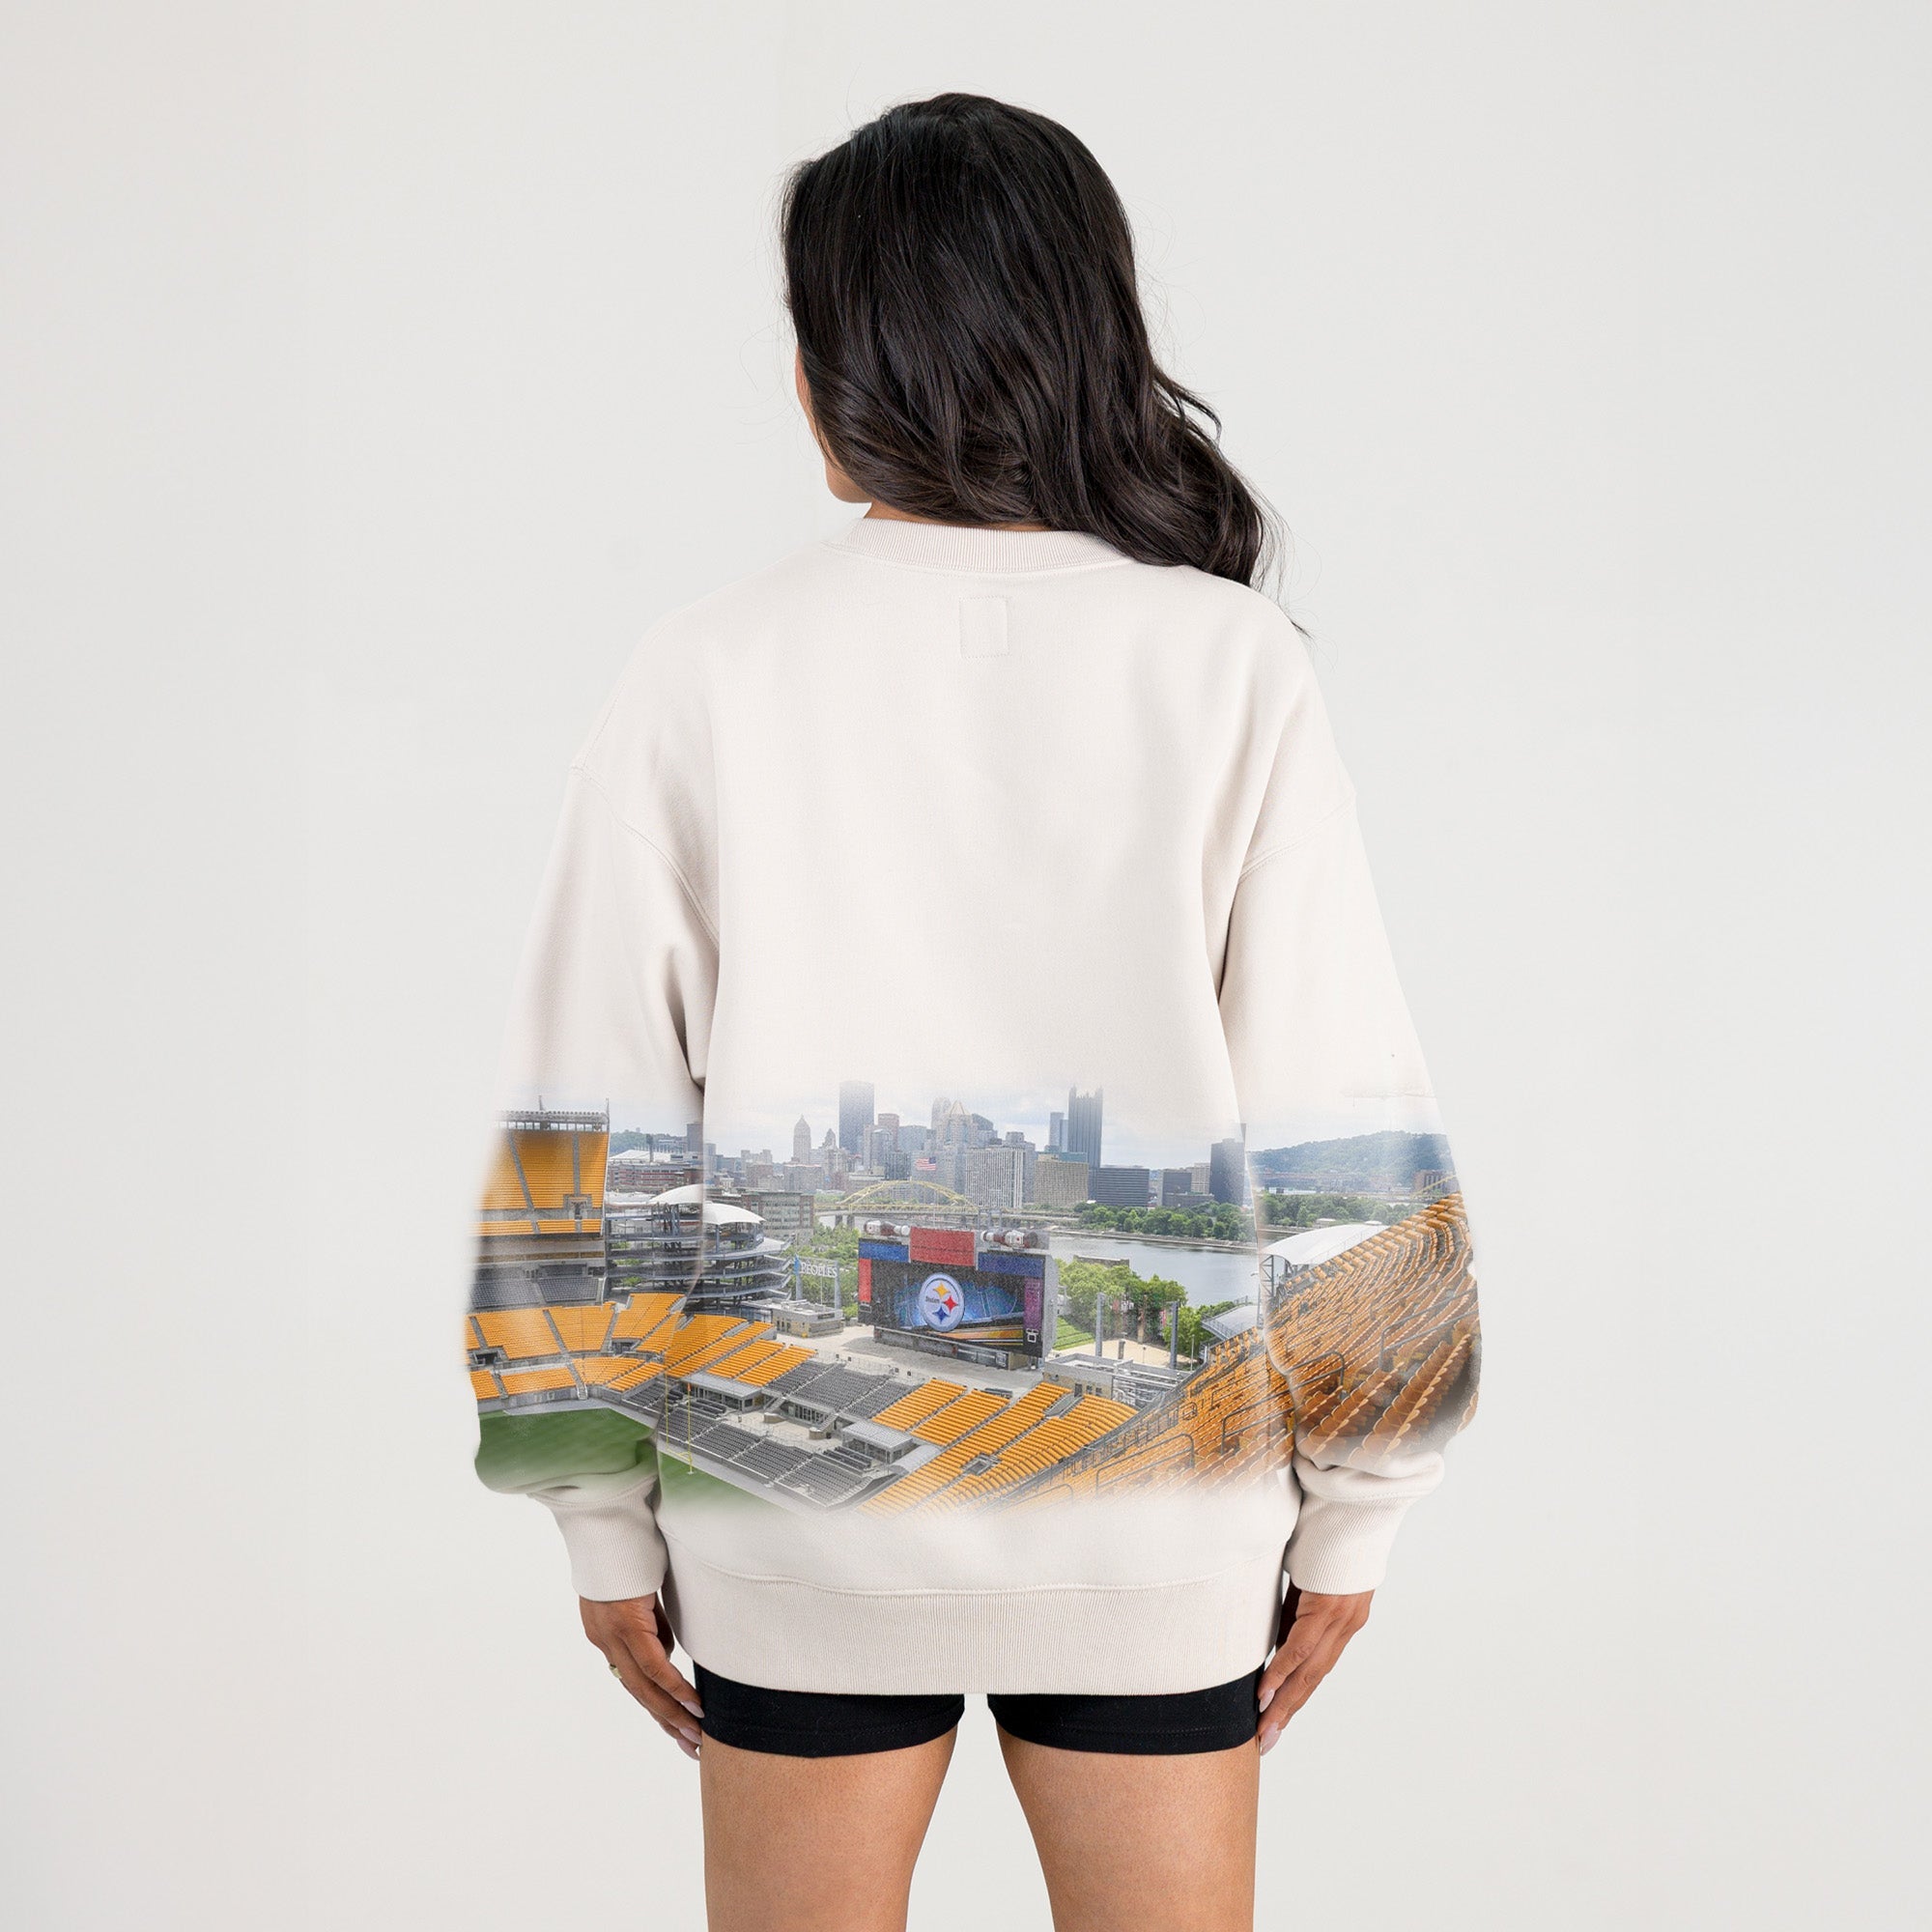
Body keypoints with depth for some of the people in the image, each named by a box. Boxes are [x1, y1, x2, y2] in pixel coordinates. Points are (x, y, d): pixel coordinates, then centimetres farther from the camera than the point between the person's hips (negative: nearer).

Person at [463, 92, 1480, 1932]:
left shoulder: (708, 672, -5)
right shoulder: (1225, 667, -6)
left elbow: (590, 1139, -4)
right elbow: (1343, 1136, -7)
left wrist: (606, 1523, 5)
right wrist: (1351, 1510, 4)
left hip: (794, 1507, 1)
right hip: (1151, 1508, 0)